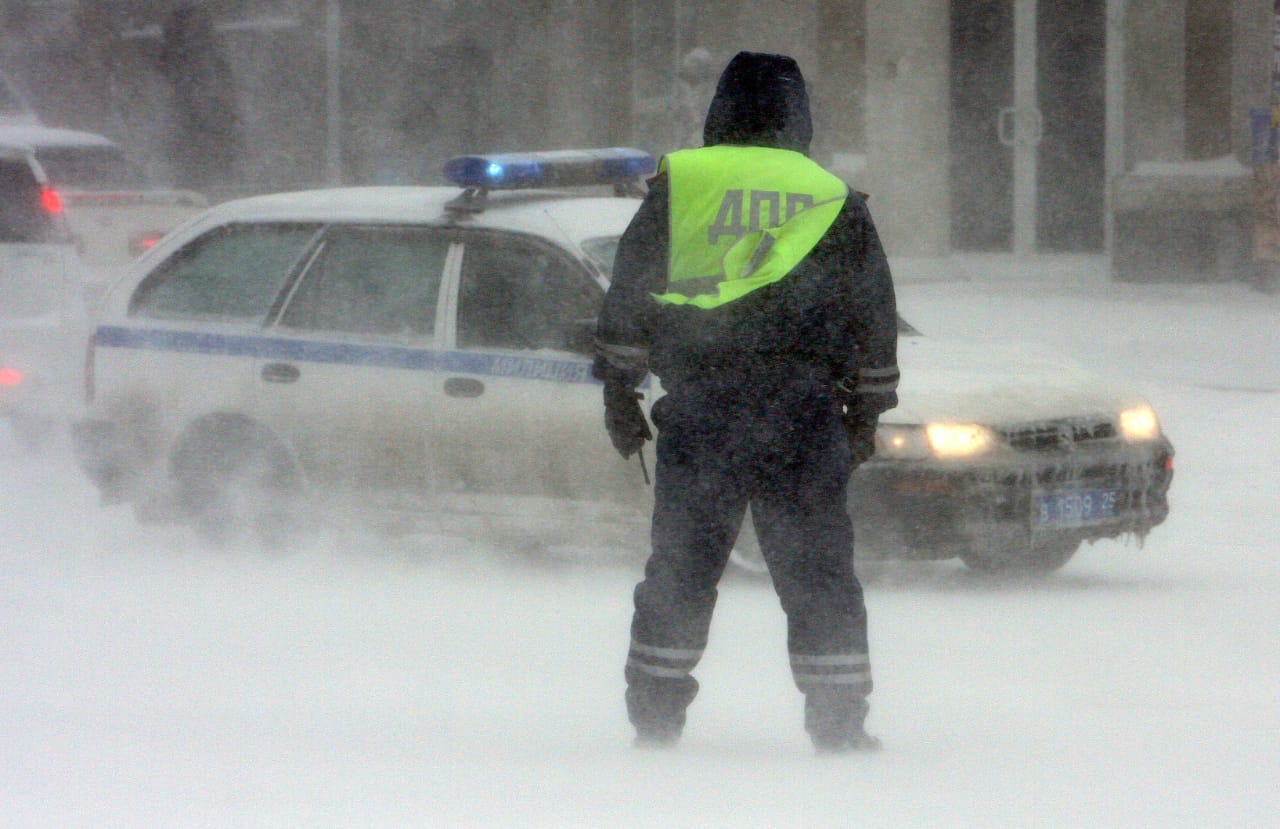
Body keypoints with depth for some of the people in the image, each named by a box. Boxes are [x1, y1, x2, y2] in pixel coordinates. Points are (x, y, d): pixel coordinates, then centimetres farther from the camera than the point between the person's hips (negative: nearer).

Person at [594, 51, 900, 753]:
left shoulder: (677, 184, 5)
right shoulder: (835, 202, 8)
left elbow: (626, 298, 6)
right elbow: (875, 320, 13)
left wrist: (618, 392, 13)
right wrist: (865, 413, 21)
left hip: (697, 413, 0)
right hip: (804, 419, 0)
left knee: (679, 568, 7)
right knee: (818, 571, 4)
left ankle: (656, 717, 8)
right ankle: (838, 724, 2)